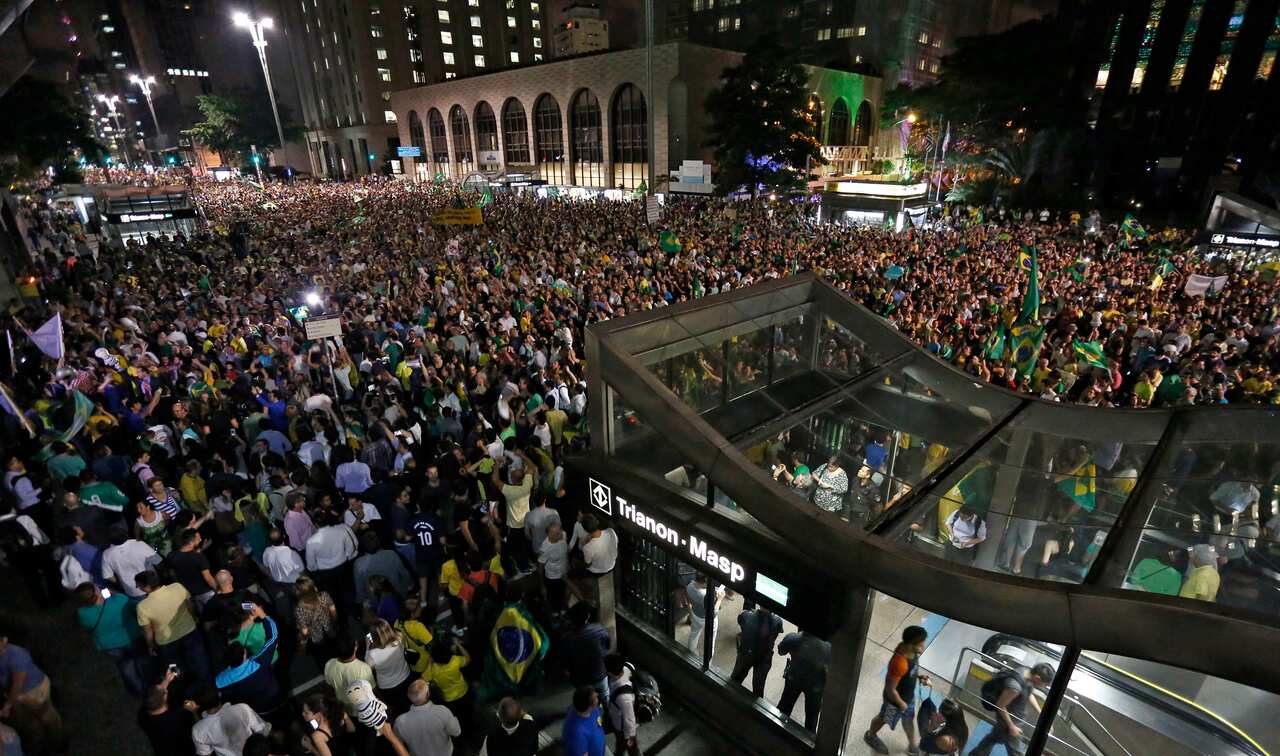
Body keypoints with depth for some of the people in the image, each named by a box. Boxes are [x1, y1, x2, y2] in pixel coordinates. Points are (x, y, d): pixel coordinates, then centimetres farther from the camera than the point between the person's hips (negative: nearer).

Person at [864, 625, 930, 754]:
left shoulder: (910, 650, -19)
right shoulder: (899, 663, -44)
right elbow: (890, 689, -31)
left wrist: (919, 676, -8)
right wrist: (901, 703, -16)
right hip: (895, 699, -7)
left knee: (909, 719, 30)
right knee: (884, 719, 22)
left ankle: (912, 746, 56)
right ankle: (870, 735, 50)